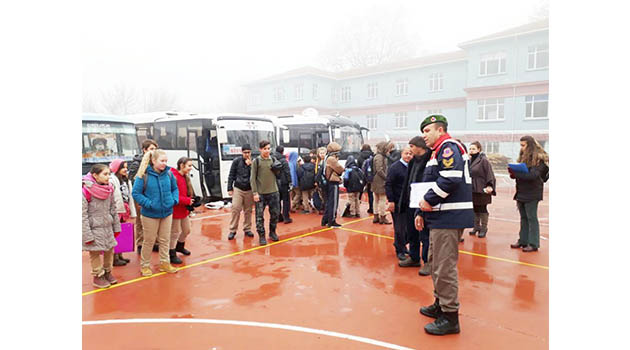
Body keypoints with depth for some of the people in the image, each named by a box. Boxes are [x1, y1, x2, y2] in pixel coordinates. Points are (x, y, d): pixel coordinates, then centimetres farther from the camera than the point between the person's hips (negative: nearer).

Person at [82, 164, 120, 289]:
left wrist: (116, 227, 10)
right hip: (94, 229, -5)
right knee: (95, 253, 7)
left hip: (108, 227, 6)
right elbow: (83, 215, -16)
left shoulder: (108, 189, 1)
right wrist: (87, 236, -16)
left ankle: (107, 272, 34)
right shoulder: (86, 191, -18)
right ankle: (98, 276, 24)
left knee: (110, 250, 14)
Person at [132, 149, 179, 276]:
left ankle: (165, 262, 31)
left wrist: (174, 200, -7)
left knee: (165, 240, 16)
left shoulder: (169, 173, -4)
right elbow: (135, 193, -13)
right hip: (150, 214, -4)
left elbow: (175, 188, 10)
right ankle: (145, 265, 29)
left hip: (167, 212, 4)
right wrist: (149, 204, -20)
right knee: (149, 241, 11)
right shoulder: (144, 175, -15)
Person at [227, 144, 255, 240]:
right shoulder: (237, 161, -1)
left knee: (248, 211, 8)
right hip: (238, 189, -1)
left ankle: (247, 229, 20)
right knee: (235, 209, -5)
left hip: (249, 190, 1)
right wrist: (230, 188, -2)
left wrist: (250, 165, -17)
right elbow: (231, 175, 2)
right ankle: (232, 230, 6)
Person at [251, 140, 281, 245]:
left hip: (273, 192, 3)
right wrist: (255, 193, -11)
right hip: (260, 193, -3)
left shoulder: (273, 159, 8)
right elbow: (252, 178, -4)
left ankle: (272, 232, 27)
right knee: (259, 216, 1)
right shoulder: (256, 161, -3)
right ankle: (261, 235, 13)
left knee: (275, 213, 9)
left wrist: (275, 167, -13)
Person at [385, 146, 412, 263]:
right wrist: (391, 200, -16)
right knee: (399, 227, 1)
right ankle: (400, 251, 14)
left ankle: (403, 246, 29)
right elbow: (388, 184, -11)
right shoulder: (395, 167, -8)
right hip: (397, 203, -5)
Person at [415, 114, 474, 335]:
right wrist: (422, 213, 18)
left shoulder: (449, 147, -10)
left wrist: (429, 200, -16)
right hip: (441, 217, 11)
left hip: (449, 217, -11)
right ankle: (440, 305, 32)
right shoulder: (439, 151, 23)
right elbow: (431, 183, 24)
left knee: (444, 267, -6)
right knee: (436, 262, 18)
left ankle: (450, 318, 4)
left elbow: (451, 178, -25)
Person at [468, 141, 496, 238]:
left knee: (482, 209, 3)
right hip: (472, 189, 6)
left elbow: (489, 174, -14)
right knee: (474, 209, 14)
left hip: (481, 190, -6)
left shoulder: (483, 160, -10)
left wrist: (489, 186, -22)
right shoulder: (470, 160, 9)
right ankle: (476, 227, 27)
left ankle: (484, 228, 14)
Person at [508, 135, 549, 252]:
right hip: (521, 192, 8)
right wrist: (514, 173, -6)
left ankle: (533, 244, 4)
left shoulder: (539, 158, -10)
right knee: (523, 218, 13)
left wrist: (516, 173, -25)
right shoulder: (524, 156, 14)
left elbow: (533, 175, -20)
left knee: (532, 218, -2)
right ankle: (523, 241, 21)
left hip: (532, 194, -8)